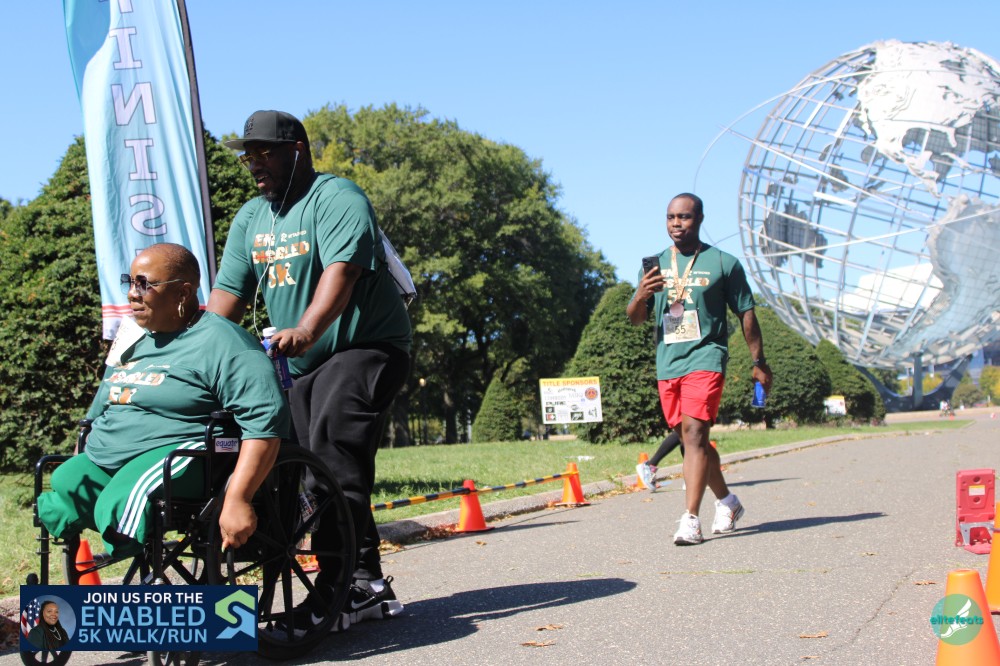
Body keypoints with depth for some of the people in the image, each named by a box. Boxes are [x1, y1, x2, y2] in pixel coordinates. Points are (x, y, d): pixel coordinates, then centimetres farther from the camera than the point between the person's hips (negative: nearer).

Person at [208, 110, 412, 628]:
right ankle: (367, 588, 6)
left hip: (365, 348, -8)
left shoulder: (336, 198, -10)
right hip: (301, 365, 8)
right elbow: (228, 292, 10)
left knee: (330, 443, -24)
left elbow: (341, 270, -27)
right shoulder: (251, 217, 15)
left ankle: (350, 581, -24)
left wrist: (305, 330, -43)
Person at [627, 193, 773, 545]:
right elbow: (635, 318, 9)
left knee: (694, 432, -19)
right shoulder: (655, 264, 12)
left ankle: (690, 520, -22)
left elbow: (746, 314, 6)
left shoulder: (723, 263, 2)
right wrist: (641, 296, -13)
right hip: (667, 364, 5)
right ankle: (727, 502, 32)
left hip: (705, 358, -5)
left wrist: (759, 362, 4)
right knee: (690, 438, 13)